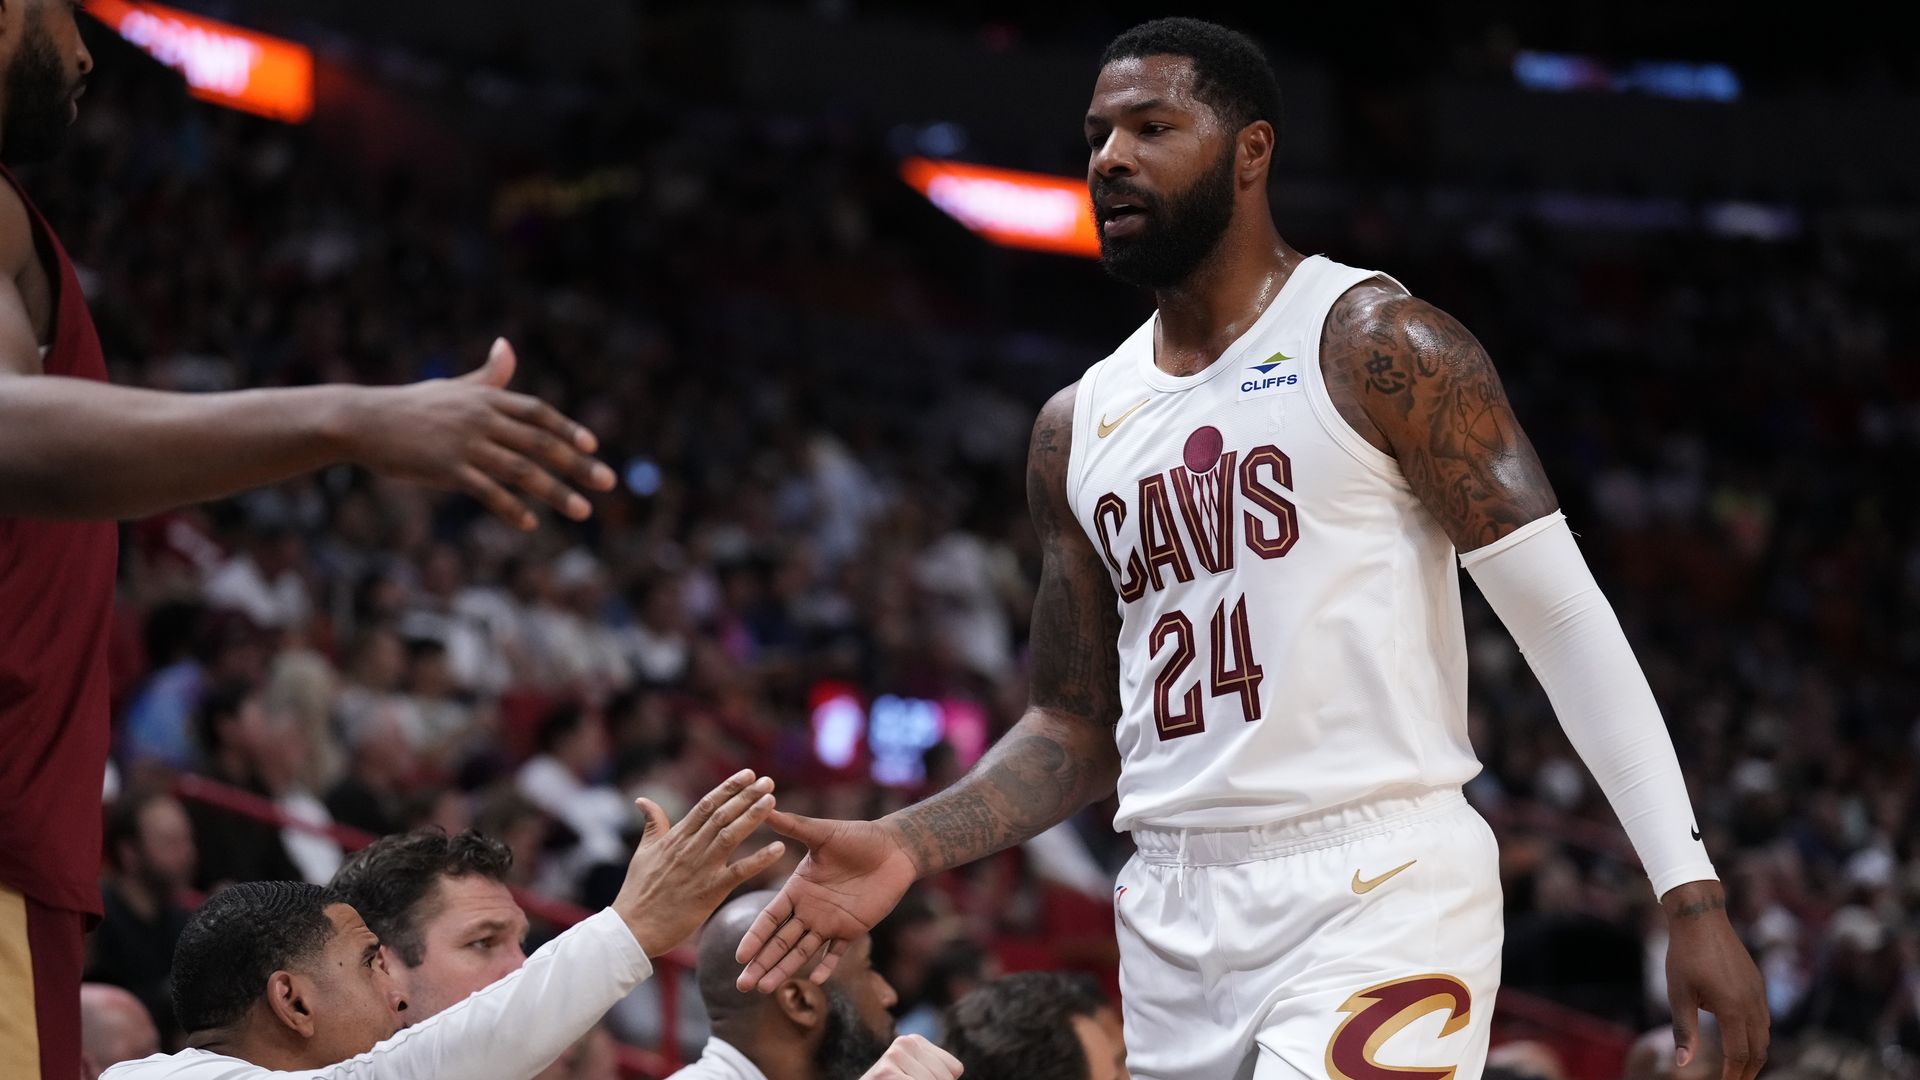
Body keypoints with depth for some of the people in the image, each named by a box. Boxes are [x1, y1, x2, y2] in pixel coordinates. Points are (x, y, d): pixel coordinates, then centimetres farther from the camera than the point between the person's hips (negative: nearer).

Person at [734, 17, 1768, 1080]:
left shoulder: (1378, 347, -3)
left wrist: (1691, 894, -12)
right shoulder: (1077, 429, 15)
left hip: (1375, 895, -6)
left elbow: (1564, 618, -6)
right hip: (1176, 913, 6)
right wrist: (907, 848, 1)